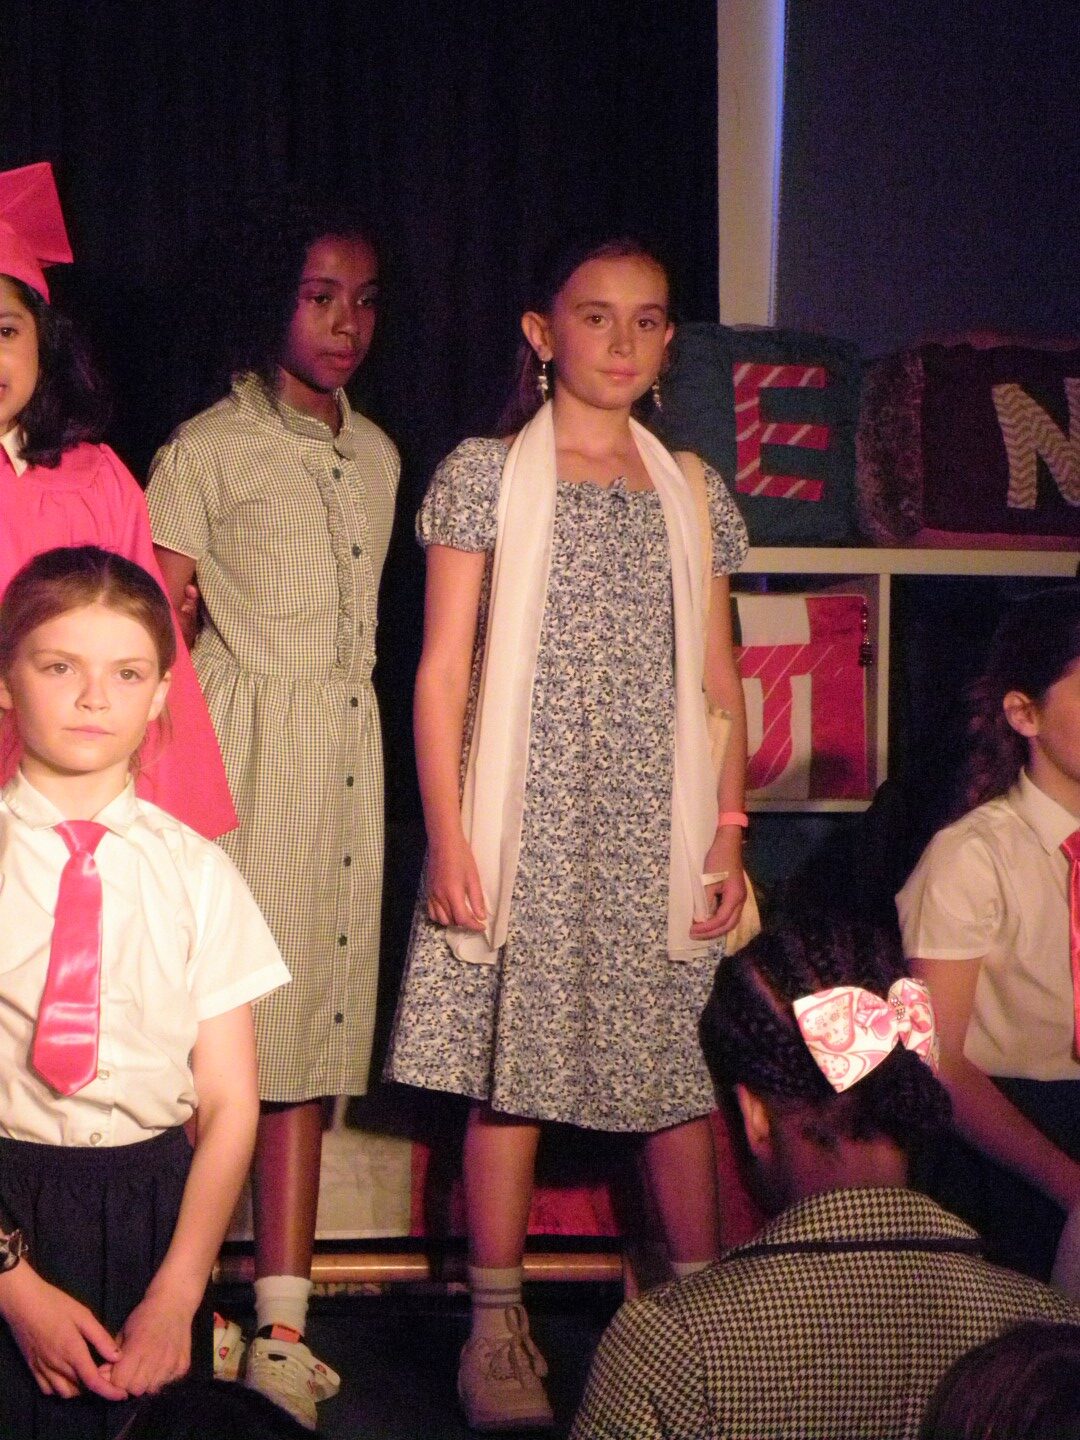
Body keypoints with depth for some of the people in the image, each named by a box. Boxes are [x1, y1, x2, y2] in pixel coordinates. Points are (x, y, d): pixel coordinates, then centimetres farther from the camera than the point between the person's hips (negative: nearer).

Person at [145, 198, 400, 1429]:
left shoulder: (375, 455, 17)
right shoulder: (209, 449, 0)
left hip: (347, 753, 5)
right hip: (237, 756, -5)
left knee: (311, 1035, 3)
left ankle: (282, 1329, 6)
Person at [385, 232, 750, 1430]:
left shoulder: (695, 495, 12)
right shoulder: (484, 475, 2)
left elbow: (719, 680, 13)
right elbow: (442, 669, 0)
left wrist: (728, 835, 5)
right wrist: (447, 834, -7)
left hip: (660, 836, 3)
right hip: (527, 827, -2)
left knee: (684, 1071, 2)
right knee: (512, 1072, 0)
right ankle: (497, 1331, 8)